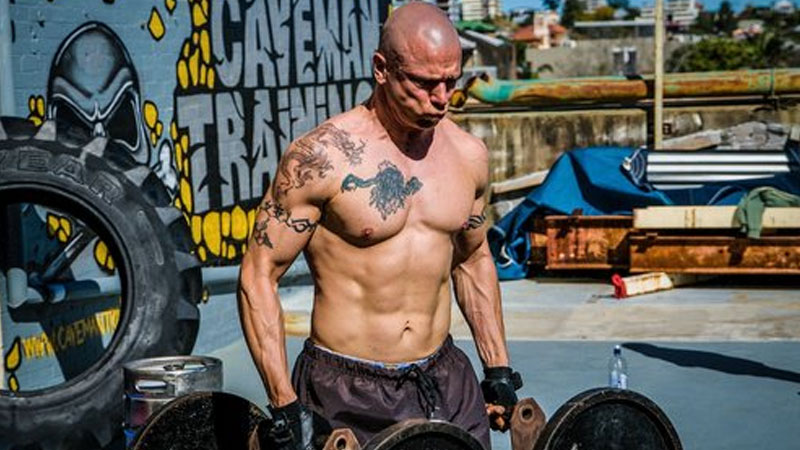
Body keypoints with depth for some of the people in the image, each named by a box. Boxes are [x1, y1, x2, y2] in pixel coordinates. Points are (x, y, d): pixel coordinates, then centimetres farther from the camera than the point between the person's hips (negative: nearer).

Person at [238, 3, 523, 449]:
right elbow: (259, 275, -10)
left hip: (446, 380, 5)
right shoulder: (323, 157, -14)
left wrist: (499, 370, 17)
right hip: (347, 393, -5)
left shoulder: (468, 155, 3)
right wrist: (284, 405, -14)